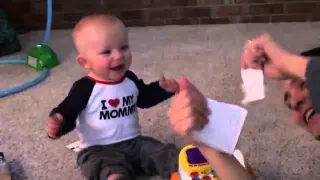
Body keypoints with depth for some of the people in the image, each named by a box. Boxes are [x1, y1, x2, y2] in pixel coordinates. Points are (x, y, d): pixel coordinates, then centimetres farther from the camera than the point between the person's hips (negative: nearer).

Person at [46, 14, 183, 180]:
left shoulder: (130, 79, 6)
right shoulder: (85, 88, -13)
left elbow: (144, 98, 25)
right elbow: (67, 112, -12)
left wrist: (162, 88, 10)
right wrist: (58, 125, -36)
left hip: (134, 142, 6)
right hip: (99, 150, -6)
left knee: (168, 154, -10)